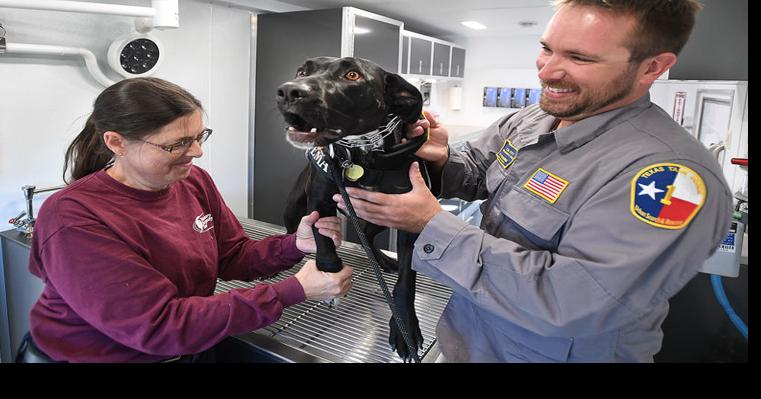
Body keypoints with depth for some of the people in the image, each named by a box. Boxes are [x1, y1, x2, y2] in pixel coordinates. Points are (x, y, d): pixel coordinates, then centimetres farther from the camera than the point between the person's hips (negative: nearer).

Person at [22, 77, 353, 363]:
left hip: (188, 351, 5)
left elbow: (233, 257, 3)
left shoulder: (195, 181, -2)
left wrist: (295, 246, -17)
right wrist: (294, 290, -28)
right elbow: (159, 327, -26)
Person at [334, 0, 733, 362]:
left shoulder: (672, 175, -29)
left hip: (555, 353, -6)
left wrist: (432, 226, -31)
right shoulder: (530, 119, -4)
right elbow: (474, 175, 9)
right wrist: (442, 161, -16)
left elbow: (567, 301, -34)